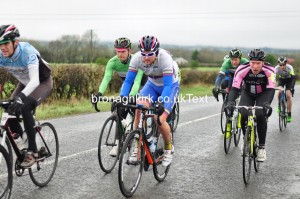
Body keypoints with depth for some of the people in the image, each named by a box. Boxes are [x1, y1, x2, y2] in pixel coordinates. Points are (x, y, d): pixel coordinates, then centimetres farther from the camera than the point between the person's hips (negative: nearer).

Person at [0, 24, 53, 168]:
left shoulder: (27, 52, -36)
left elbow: (35, 80, -46)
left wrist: (21, 96, -62)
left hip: (42, 82, -6)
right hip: (25, 83, 6)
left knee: (24, 108, -28)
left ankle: (32, 151, -19)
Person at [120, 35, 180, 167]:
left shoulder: (165, 58, -34)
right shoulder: (137, 58, -24)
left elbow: (168, 85, -37)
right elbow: (128, 81, -21)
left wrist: (161, 103, -50)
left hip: (170, 85, -4)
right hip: (152, 84, 4)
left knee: (160, 120, -19)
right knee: (139, 109, -22)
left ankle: (169, 148, 9)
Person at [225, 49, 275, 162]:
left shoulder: (270, 71, -30)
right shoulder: (242, 70, -31)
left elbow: (271, 89, -36)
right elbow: (235, 88, -35)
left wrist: (267, 104, -55)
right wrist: (230, 103, -52)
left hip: (263, 94, -1)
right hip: (247, 93, 1)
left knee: (260, 115, -26)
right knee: (243, 115, -24)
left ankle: (261, 147, -10)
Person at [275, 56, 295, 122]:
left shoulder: (290, 68, -34)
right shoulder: (277, 68, -30)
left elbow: (293, 78, -35)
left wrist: (292, 88, -46)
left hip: (289, 80, -2)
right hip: (281, 79, 2)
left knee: (288, 95, -15)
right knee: (279, 91, -26)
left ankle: (289, 114, -8)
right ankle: (279, 105, 2)